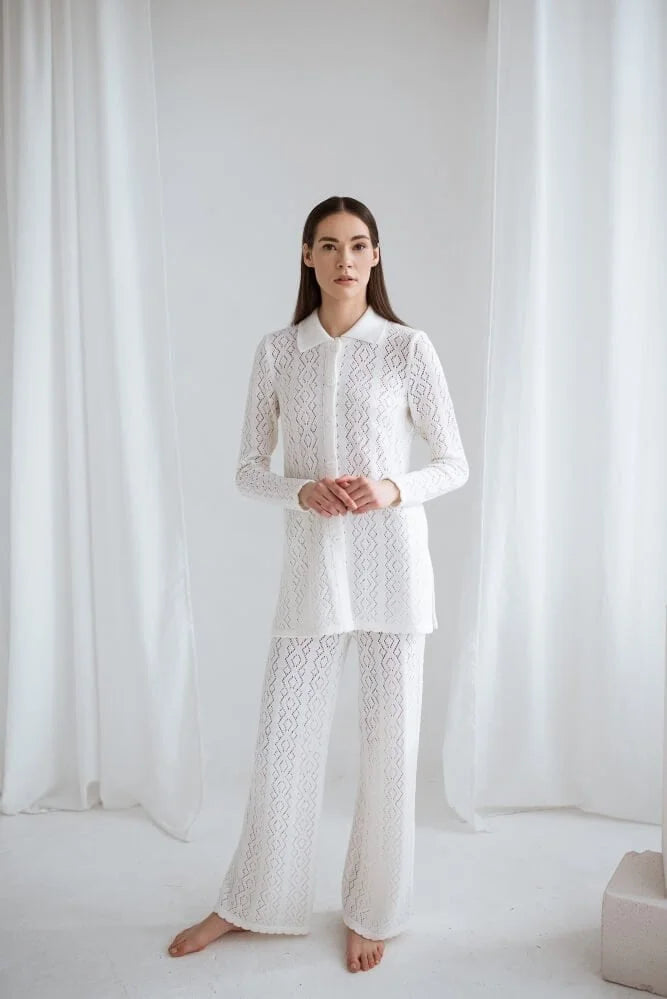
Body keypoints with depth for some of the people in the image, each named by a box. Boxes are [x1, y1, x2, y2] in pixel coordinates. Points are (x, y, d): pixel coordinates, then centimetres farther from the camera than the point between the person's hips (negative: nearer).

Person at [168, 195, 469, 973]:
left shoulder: (408, 348, -1)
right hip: (311, 559, 1)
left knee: (389, 737, 7)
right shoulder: (276, 352, 4)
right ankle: (250, 903, 29)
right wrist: (302, 491, -14)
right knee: (283, 734, 8)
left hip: (391, 559, -1)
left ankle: (372, 911, 27)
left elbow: (454, 463, 3)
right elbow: (248, 469, 6)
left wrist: (393, 489, -16)